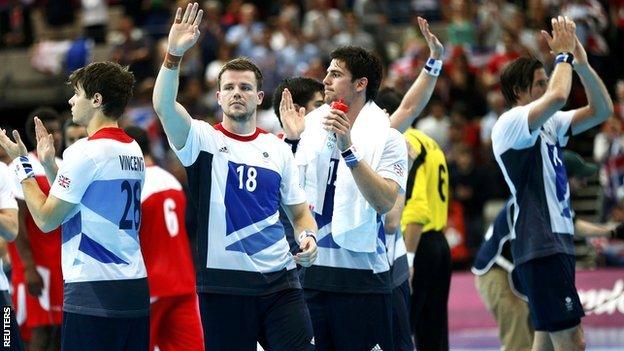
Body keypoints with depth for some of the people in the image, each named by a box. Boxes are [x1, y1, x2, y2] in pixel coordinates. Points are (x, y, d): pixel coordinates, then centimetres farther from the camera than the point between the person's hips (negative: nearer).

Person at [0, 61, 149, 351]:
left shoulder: (85, 152, -12)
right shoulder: (133, 150, 13)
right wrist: (49, 164, 22)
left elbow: (46, 220, -7)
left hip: (92, 294, -8)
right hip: (135, 288, 8)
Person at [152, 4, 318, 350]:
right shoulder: (202, 139, 1)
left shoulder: (279, 149, 11)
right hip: (222, 282, -2)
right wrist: (174, 54, -32)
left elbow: (299, 210, 17)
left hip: (279, 282, 2)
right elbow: (164, 105, -18)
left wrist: (308, 237, -5)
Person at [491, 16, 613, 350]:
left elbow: (602, 110, 13)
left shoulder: (549, 124, 17)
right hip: (539, 244, -10)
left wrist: (582, 62, 2)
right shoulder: (510, 123, -10)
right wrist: (564, 55, -11)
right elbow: (557, 96, -28)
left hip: (558, 241, 10)